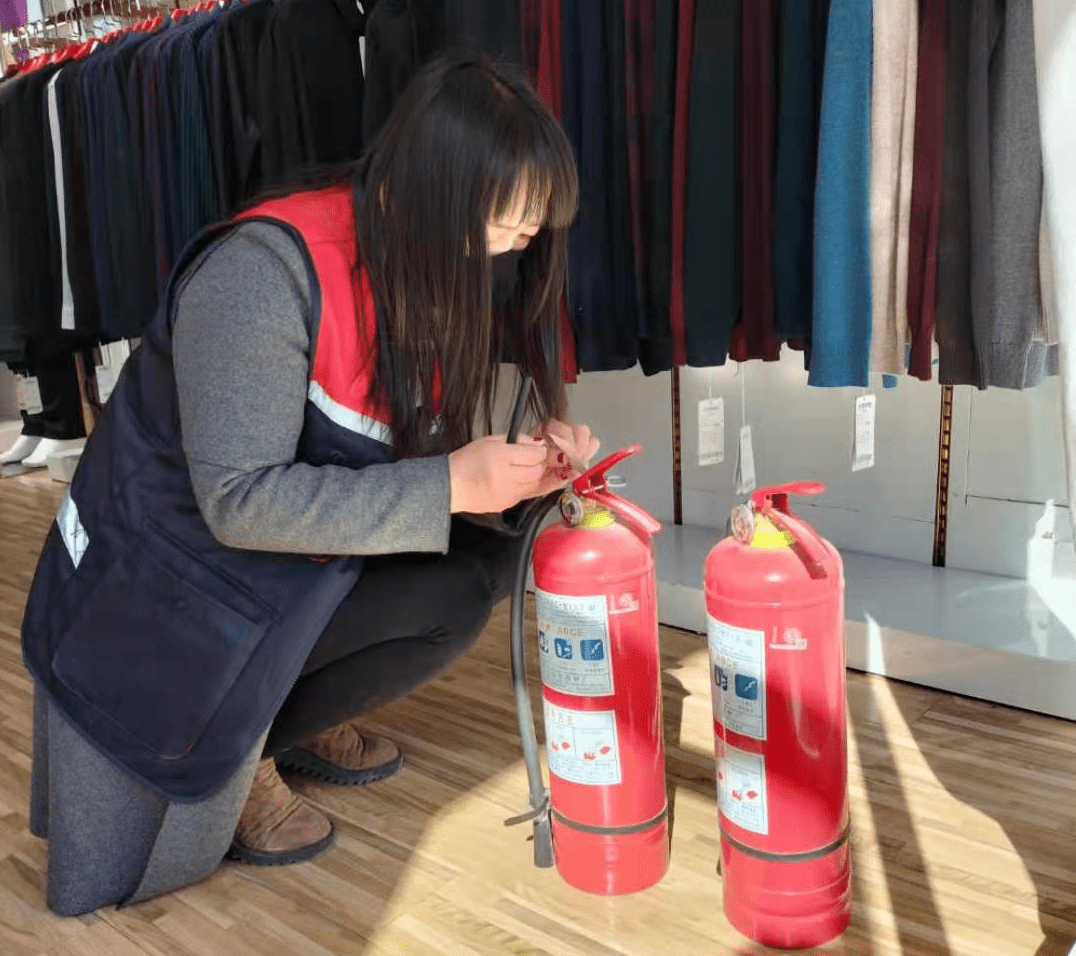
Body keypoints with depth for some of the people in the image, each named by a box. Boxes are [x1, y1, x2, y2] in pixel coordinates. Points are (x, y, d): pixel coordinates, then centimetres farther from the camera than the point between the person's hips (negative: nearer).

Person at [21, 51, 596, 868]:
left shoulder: (430, 267, -5)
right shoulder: (265, 272, -29)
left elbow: (438, 445, 0)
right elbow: (241, 500, -31)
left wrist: (536, 448, -20)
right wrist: (451, 487, -33)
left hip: (299, 555, 8)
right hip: (163, 589, -8)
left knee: (491, 550, -6)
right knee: (449, 596, -21)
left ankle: (296, 722, 10)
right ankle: (229, 758, -1)